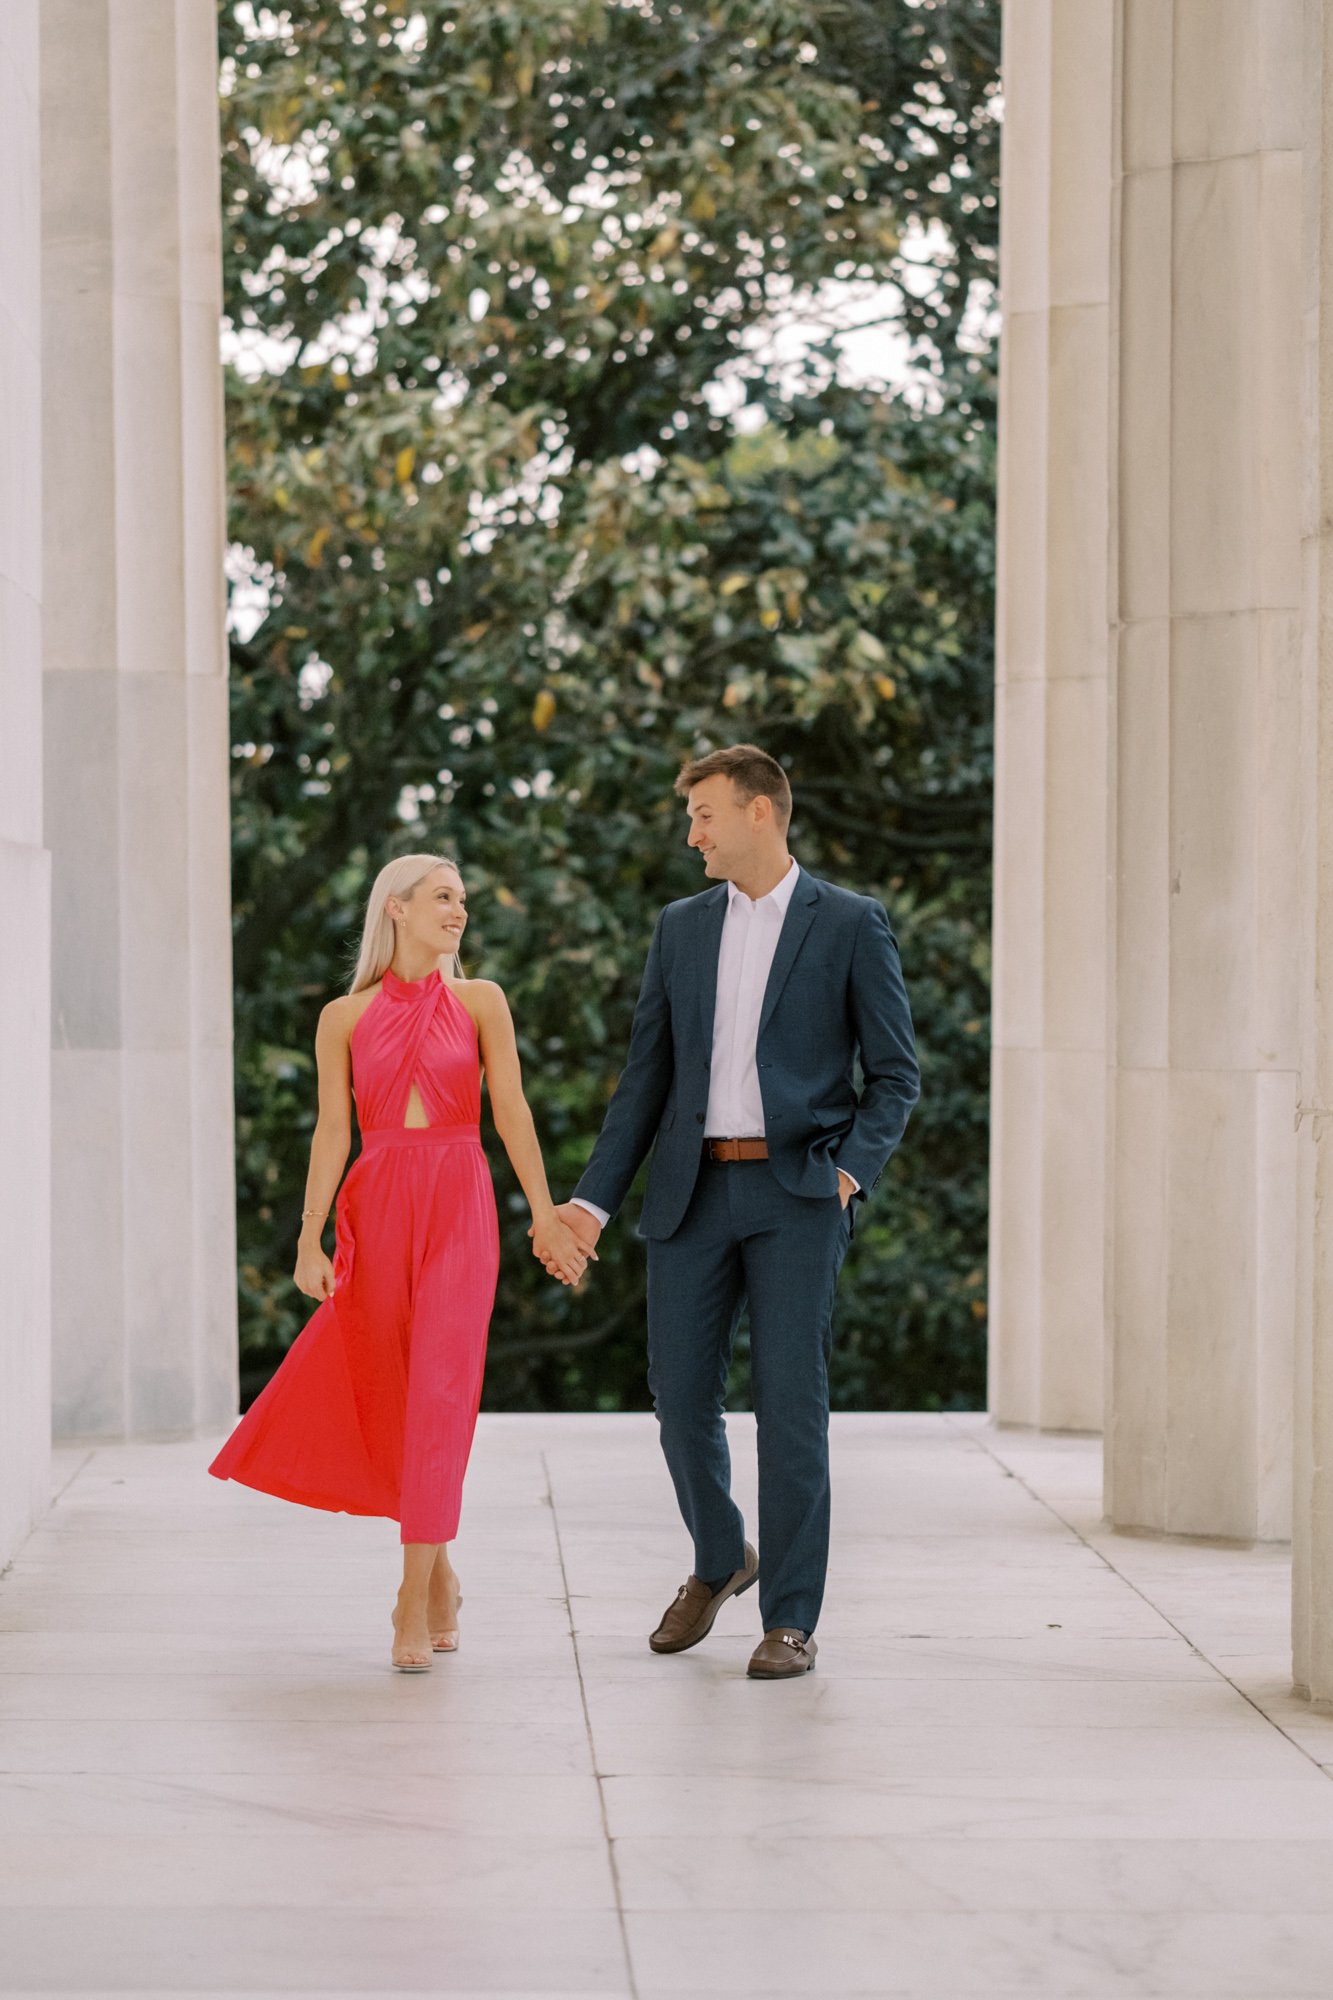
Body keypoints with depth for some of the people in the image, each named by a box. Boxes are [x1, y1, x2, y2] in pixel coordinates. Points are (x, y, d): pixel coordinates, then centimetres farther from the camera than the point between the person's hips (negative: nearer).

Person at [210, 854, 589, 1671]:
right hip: (376, 1210, 1)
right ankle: (439, 1574, 26)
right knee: (385, 1399, 6)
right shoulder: (345, 1018, 7)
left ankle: (415, 1604, -9)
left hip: (459, 1211, -1)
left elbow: (512, 1112, 1)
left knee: (440, 1397, -10)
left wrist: (546, 1217, -5)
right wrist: (310, 1240, -7)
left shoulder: (479, 1002, 6)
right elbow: (333, 1132, 2)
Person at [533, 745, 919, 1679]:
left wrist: (853, 1169, -14)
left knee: (791, 1402, -6)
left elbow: (895, 1073, 1)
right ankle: (720, 1560, 31)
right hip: (693, 1191, 4)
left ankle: (791, 1619, 2)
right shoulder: (681, 927, 12)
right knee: (681, 1394, 4)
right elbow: (648, 1075, 13)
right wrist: (594, 1199, 6)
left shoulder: (851, 924, 0)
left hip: (795, 1191, -4)